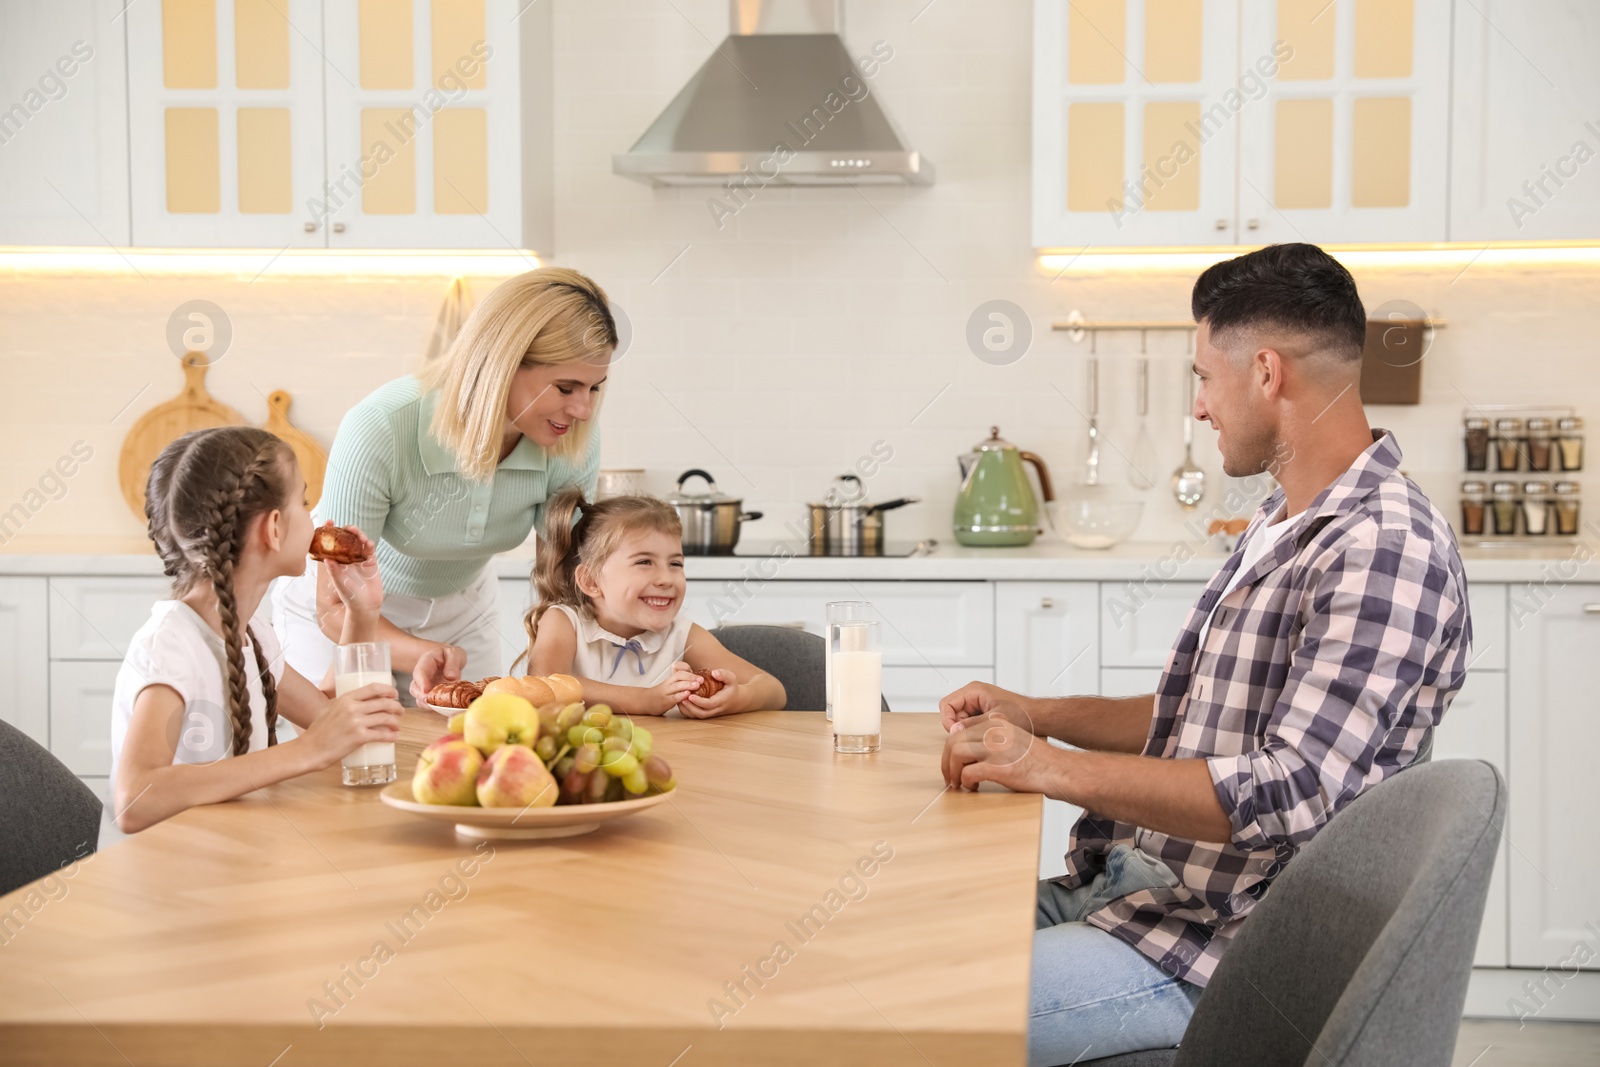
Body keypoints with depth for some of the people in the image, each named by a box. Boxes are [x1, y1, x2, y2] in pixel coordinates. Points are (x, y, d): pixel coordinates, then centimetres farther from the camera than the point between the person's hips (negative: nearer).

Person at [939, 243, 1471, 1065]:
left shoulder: (1386, 552, -20)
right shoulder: (1284, 525, 14)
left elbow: (1291, 794, -27)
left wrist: (1055, 769, -23)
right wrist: (1034, 715, 13)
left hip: (1218, 945, -10)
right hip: (1131, 879, 10)